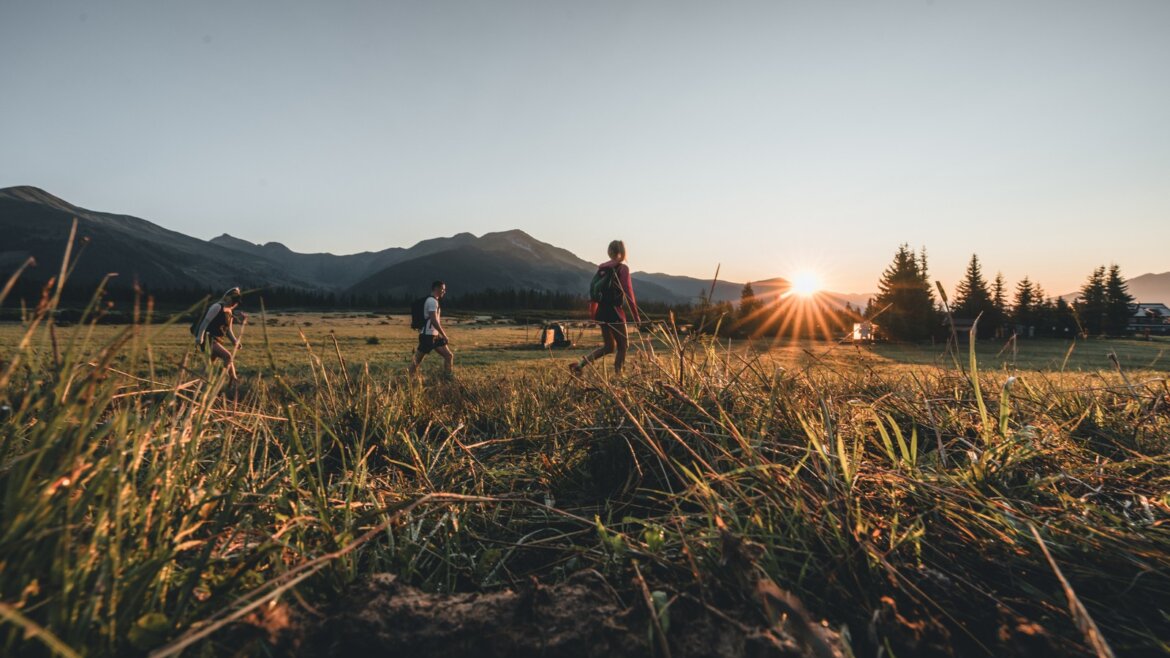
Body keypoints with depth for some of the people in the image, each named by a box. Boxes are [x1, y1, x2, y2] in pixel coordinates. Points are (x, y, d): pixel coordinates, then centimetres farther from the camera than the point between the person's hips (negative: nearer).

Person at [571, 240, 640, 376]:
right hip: (615, 312, -7)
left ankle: (580, 364, 3)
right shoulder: (622, 268, -7)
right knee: (623, 345, 10)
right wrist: (635, 315, -9)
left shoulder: (601, 268, 11)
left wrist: (593, 314, 21)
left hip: (601, 312, 7)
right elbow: (628, 293, -12)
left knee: (609, 346, 17)